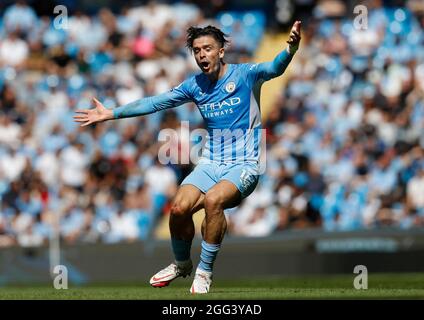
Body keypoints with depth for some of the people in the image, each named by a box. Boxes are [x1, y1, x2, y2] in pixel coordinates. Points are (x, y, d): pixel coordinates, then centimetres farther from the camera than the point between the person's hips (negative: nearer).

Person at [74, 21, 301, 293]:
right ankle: (181, 264, 12)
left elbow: (274, 68, -25)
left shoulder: (245, 75, -6)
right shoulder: (195, 85, 6)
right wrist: (110, 114, 9)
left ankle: (204, 272, -17)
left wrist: (291, 49, -47)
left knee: (213, 200, -33)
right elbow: (153, 103, 11)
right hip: (211, 164, 4)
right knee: (179, 208, -18)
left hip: (243, 166, -4)